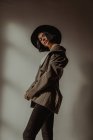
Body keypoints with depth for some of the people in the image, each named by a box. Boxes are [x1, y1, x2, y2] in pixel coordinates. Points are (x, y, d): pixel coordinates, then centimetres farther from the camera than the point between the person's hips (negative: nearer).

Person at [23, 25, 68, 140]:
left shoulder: (57, 52, -2)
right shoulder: (50, 54, 24)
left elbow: (50, 75, -13)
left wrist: (31, 92, -9)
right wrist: (31, 91, 3)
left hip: (47, 97, -9)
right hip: (44, 97, 9)